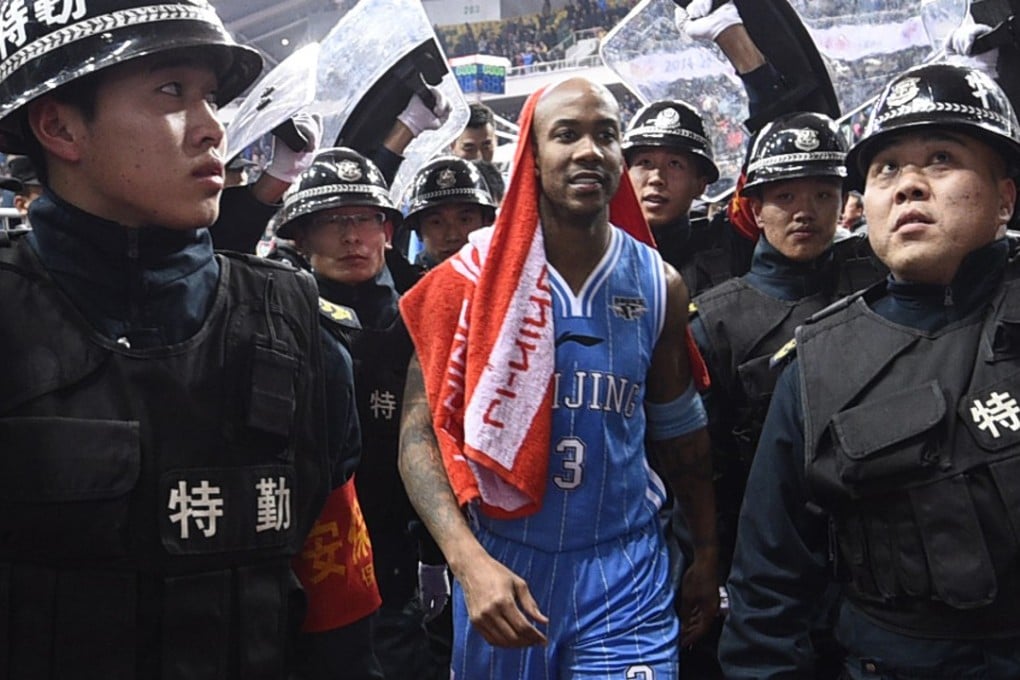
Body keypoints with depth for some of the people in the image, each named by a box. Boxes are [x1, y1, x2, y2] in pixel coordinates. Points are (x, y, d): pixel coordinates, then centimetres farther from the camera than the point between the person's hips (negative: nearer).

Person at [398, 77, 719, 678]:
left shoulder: (660, 285, 0)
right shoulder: (473, 277, -7)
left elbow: (679, 429, 11)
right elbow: (421, 433, -9)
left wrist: (708, 552, 13)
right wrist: (468, 561, -21)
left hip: (625, 571, 1)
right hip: (500, 566, 0)